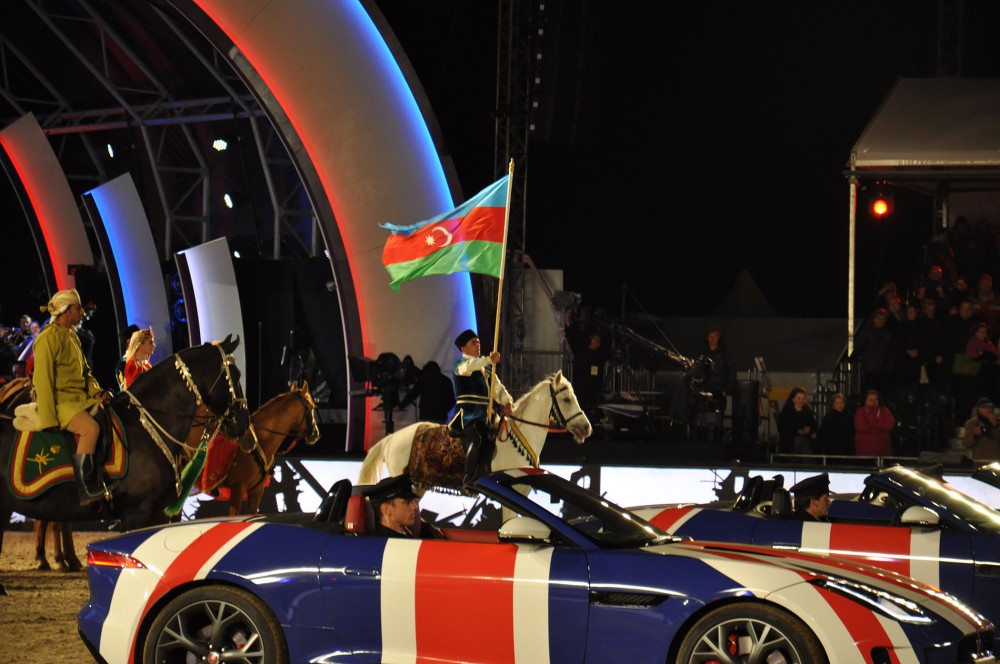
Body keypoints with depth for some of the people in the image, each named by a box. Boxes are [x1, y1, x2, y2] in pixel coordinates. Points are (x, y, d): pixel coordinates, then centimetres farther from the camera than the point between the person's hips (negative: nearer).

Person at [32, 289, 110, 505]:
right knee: (90, 428, -30)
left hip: (80, 398, 9)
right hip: (60, 402, -9)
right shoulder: (48, 338, -12)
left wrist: (96, 391, 2)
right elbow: (43, 380, -16)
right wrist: (49, 420, -21)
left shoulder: (72, 336, 16)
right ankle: (87, 491, -26)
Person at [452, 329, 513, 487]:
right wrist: (489, 360, -32)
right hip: (468, 414, -8)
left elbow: (497, 387, 13)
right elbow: (468, 367, -21)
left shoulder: (486, 368, 25)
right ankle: (470, 480, -29)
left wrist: (507, 402, -7)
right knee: (476, 440, -31)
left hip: (486, 414, 8)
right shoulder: (460, 365, 5)